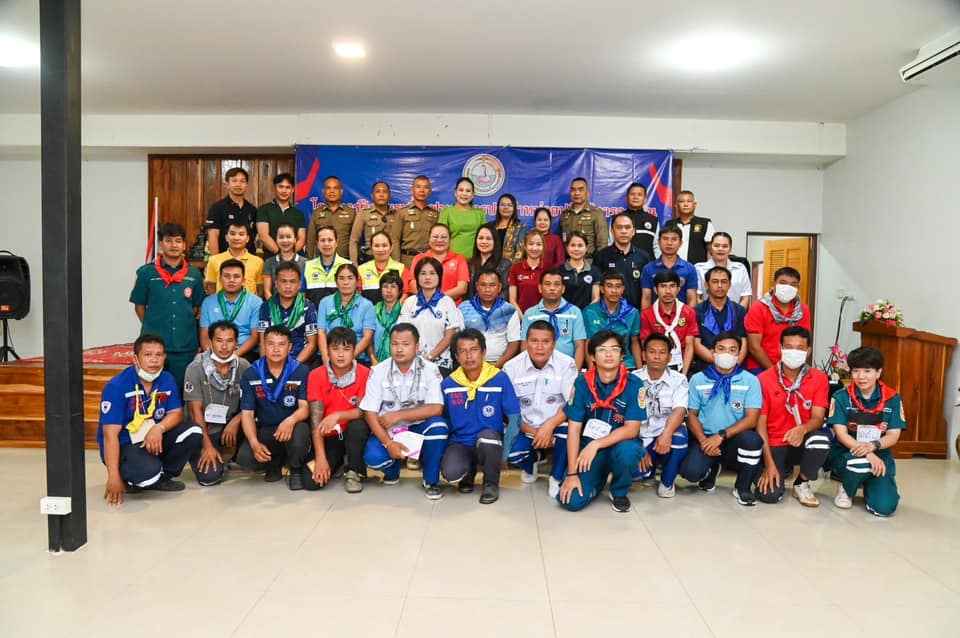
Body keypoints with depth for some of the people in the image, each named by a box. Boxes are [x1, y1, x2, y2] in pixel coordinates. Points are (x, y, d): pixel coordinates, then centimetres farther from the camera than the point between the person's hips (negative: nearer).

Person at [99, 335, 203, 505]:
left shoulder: (167, 379, -3)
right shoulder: (116, 387, -19)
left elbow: (176, 413, 1)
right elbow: (111, 434, -22)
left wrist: (159, 428, -23)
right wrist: (113, 477, -26)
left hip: (153, 439, 6)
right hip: (123, 445, -6)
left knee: (193, 432, -16)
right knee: (149, 471, -34)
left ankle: (163, 476, 4)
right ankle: (129, 480, 3)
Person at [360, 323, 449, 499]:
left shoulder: (429, 369, -10)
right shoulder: (378, 371, -8)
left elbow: (436, 409, -19)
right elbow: (370, 413, -11)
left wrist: (398, 415, -21)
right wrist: (388, 443, -24)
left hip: (418, 427, 0)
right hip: (387, 430, 1)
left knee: (438, 426, -32)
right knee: (372, 457, -29)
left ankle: (431, 480, -7)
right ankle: (393, 468, 11)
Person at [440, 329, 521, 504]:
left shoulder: (500, 379, -8)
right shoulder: (448, 384, 0)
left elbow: (514, 417, -5)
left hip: (490, 442, -1)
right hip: (460, 443, 1)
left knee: (486, 436, -37)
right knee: (451, 473, -30)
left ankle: (491, 483, -6)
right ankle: (469, 471, 11)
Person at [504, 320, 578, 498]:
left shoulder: (566, 364, -9)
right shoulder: (512, 367, -7)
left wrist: (549, 425, -29)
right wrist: (534, 433, -17)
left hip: (556, 425, -1)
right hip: (526, 428, 1)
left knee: (567, 429, -33)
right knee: (511, 453, -25)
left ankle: (557, 478, -5)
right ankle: (533, 459, 16)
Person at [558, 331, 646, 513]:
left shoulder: (633, 384, -11)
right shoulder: (582, 383, -8)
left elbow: (631, 429, -15)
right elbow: (574, 429, -8)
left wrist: (596, 445, -25)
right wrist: (572, 473, -13)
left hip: (620, 444, 0)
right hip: (589, 446, 1)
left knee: (628, 451, -37)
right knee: (572, 501, -19)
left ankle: (619, 493, -2)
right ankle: (598, 479, 17)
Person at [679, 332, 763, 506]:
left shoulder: (750, 380, 0)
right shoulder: (698, 379, 5)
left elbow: (751, 419, -9)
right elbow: (692, 414, 5)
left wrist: (721, 436, -20)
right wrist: (703, 440, -13)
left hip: (735, 440, 0)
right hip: (706, 439, 1)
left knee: (752, 439, -35)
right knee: (690, 471, -28)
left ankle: (742, 487, -6)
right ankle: (712, 469, 13)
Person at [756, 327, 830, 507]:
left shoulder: (819, 378, -3)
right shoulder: (764, 379, -8)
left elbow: (818, 418, -11)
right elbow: (760, 423, -9)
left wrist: (802, 429, -36)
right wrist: (769, 463, -16)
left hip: (803, 443, 1)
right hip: (775, 445, -1)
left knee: (821, 437, -34)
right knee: (769, 495, -21)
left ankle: (802, 484, -5)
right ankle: (783, 469, 18)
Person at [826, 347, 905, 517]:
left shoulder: (893, 399, -1)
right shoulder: (841, 397, -6)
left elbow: (893, 436, -3)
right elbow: (841, 433, -11)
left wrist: (873, 445, -25)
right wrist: (867, 454, -27)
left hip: (879, 455, 2)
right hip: (846, 453, -2)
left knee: (885, 507, -17)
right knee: (861, 463, -38)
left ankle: (867, 483, 20)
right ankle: (846, 489, -1)